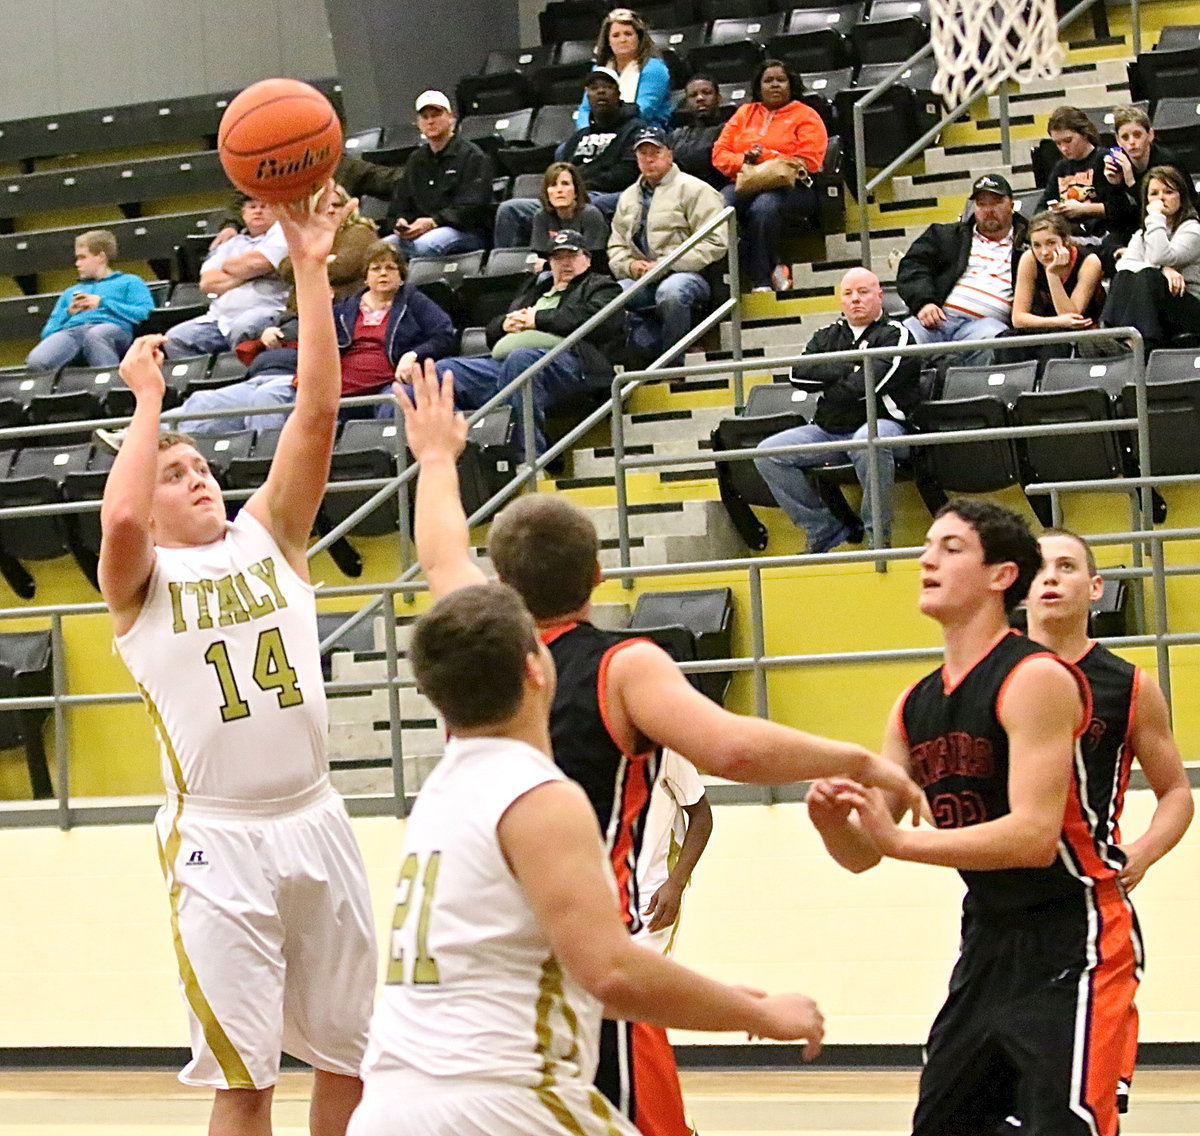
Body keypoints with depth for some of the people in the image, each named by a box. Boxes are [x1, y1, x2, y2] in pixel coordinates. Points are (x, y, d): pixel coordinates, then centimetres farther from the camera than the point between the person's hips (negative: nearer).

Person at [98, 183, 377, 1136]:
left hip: (314, 820, 4)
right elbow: (120, 519, -24)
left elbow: (317, 415, -2)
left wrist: (312, 269, -9)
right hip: (218, 838, -4)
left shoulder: (266, 535, 10)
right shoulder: (138, 580, 1)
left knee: (347, 1058, 10)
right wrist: (149, 400, -11)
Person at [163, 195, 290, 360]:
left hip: (265, 312, -6)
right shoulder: (230, 244, 26)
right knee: (175, 338, -15)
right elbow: (207, 283, 12)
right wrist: (244, 276, -1)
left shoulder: (281, 235, 10)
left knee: (241, 329, -40)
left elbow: (257, 263, -9)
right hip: (220, 319, 6)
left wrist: (228, 266, 12)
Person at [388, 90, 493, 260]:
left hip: (466, 232, -6)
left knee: (423, 246, -39)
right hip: (419, 229, 6)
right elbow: (401, 203, 24)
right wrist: (402, 221, -1)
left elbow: (472, 207, -8)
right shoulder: (416, 160, 24)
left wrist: (433, 222, -18)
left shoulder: (471, 155, 3)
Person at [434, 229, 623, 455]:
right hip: (502, 360, 7)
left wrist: (538, 319, 1)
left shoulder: (600, 287, 22)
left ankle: (529, 459, -46)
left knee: (520, 359, -42)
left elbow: (594, 318, -2)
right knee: (446, 369, -18)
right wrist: (505, 323, 12)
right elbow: (491, 332, 37)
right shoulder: (533, 288, 40)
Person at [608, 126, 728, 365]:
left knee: (670, 291, -40)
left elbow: (715, 243, -10)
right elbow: (615, 246, 21)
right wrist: (630, 266, -5)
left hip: (688, 276, -5)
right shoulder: (629, 197, 21)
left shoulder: (693, 189, 0)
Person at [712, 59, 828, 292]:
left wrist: (765, 156, -8)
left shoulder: (806, 116, 11)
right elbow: (719, 153, 15)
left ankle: (761, 280, -26)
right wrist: (744, 161, -7)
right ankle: (773, 269, -27)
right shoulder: (745, 113, 24)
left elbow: (809, 162, -2)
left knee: (764, 207, -40)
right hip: (743, 184, 4)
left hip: (789, 187, -4)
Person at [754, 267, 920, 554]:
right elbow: (800, 374, 4)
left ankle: (878, 533, -24)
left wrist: (828, 386, 2)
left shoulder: (895, 334, 4)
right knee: (767, 454, -13)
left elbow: (871, 383, -12)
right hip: (828, 429, 6)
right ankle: (826, 532, -9)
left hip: (880, 421, -6)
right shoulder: (828, 337, 22)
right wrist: (850, 370, -3)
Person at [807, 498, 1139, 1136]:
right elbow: (861, 854, 12)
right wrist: (832, 821, -12)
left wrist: (899, 839, -27)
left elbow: (1035, 836, -26)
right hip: (988, 939, 9)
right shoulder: (915, 706, 9)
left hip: (1071, 940, -9)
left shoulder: (1036, 679, -16)